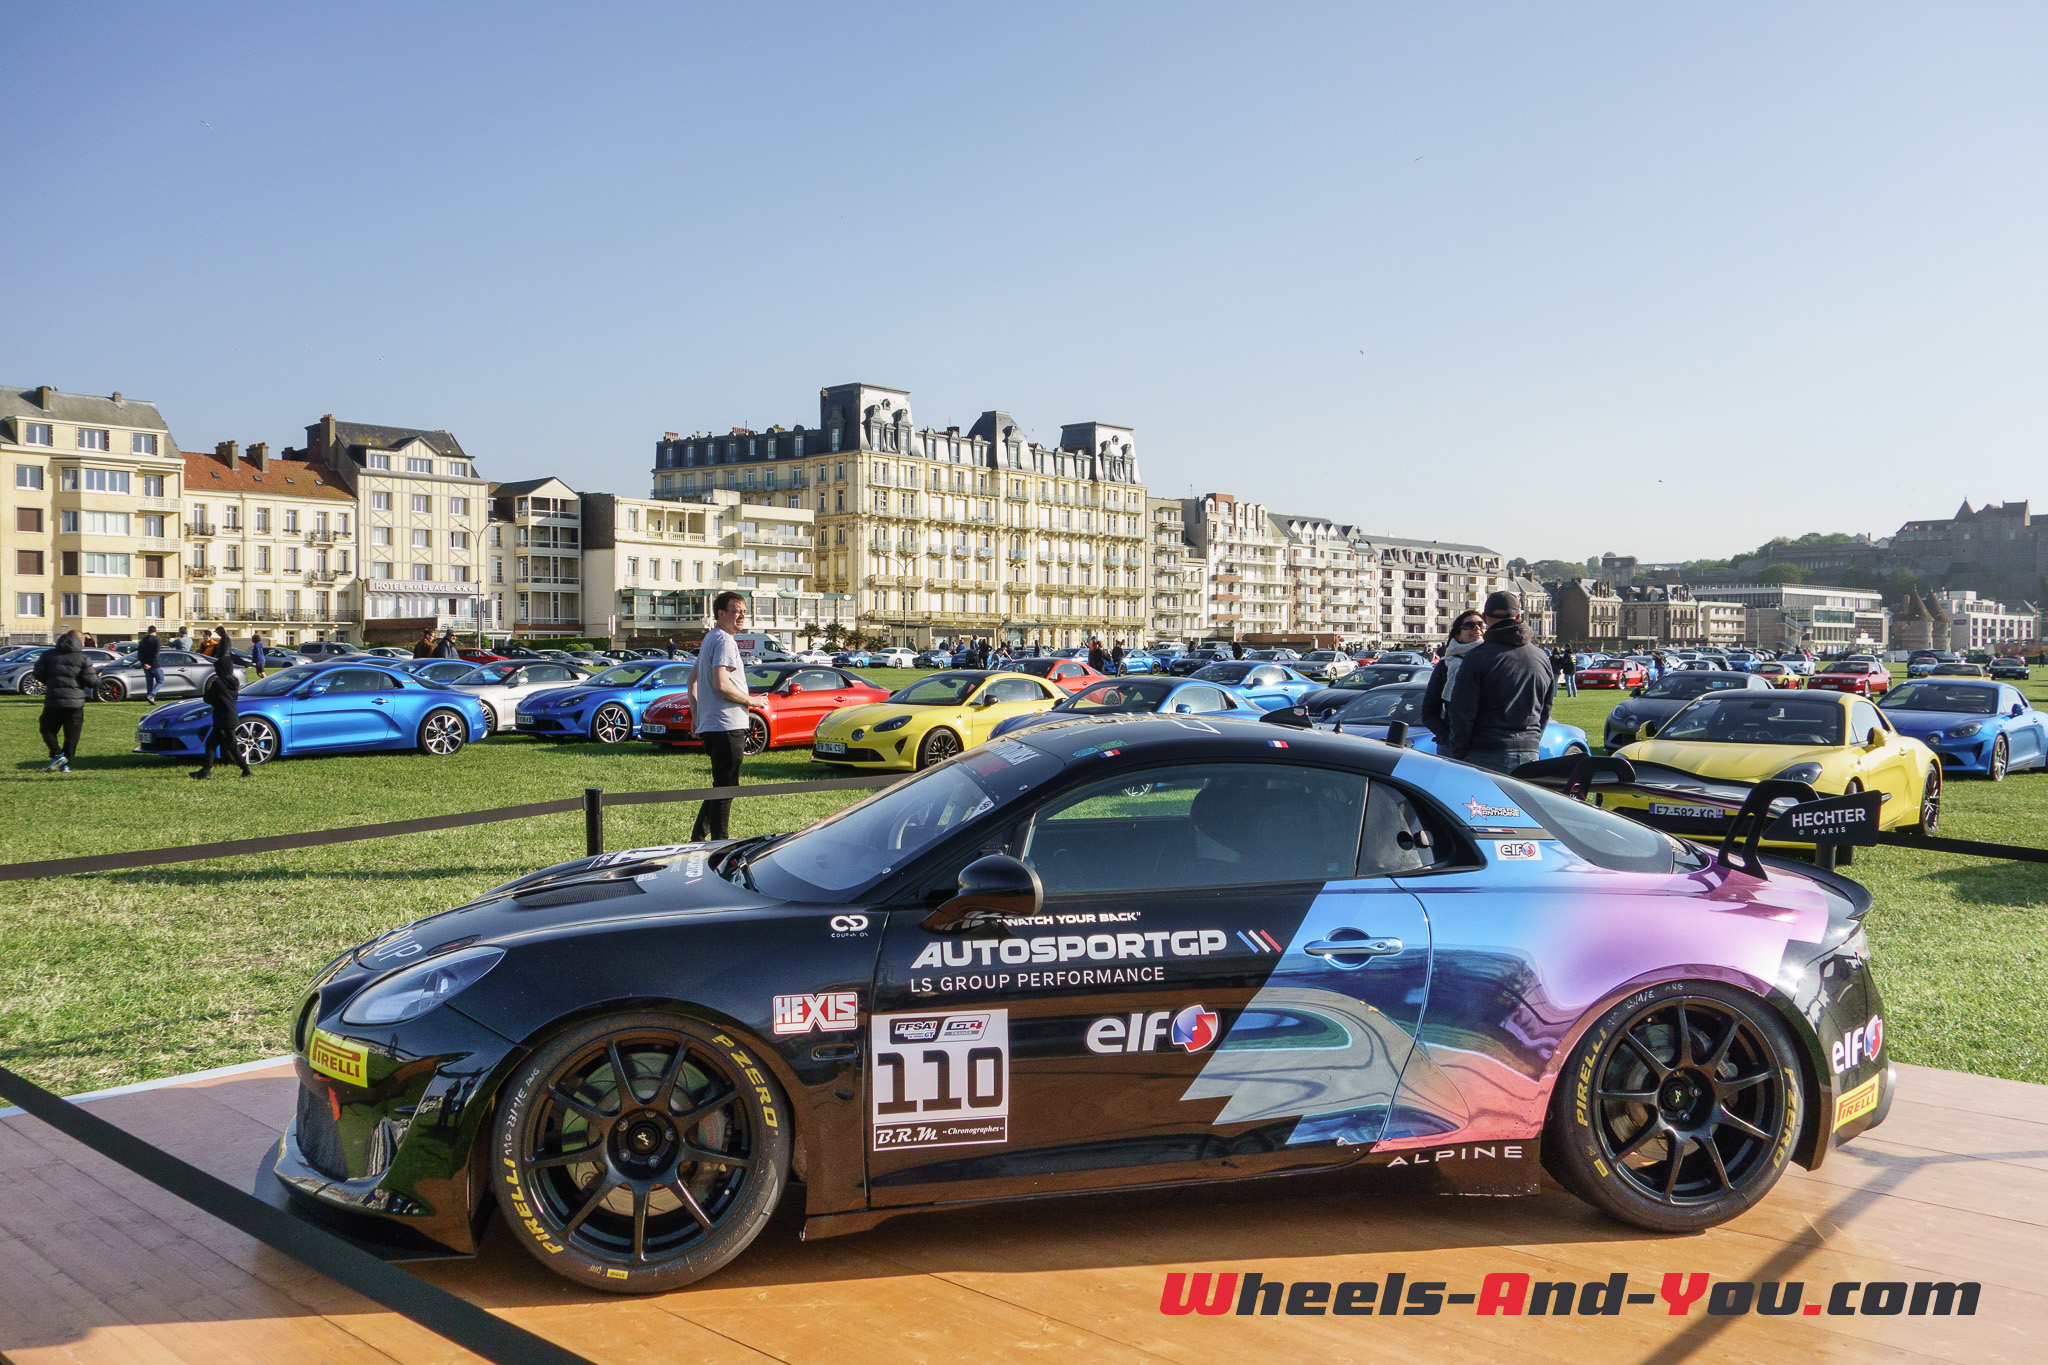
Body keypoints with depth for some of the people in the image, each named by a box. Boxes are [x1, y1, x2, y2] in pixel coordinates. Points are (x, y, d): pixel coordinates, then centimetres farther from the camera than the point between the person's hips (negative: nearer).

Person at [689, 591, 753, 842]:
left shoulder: (710, 638, 19)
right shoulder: (724, 641, -13)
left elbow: (693, 679, 25)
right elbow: (721, 684, -24)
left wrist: (695, 714, 24)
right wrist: (751, 700, -11)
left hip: (709, 726, 10)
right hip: (727, 726, -10)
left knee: (722, 785, 18)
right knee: (726, 786, -4)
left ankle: (699, 835, 20)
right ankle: (719, 842, -1)